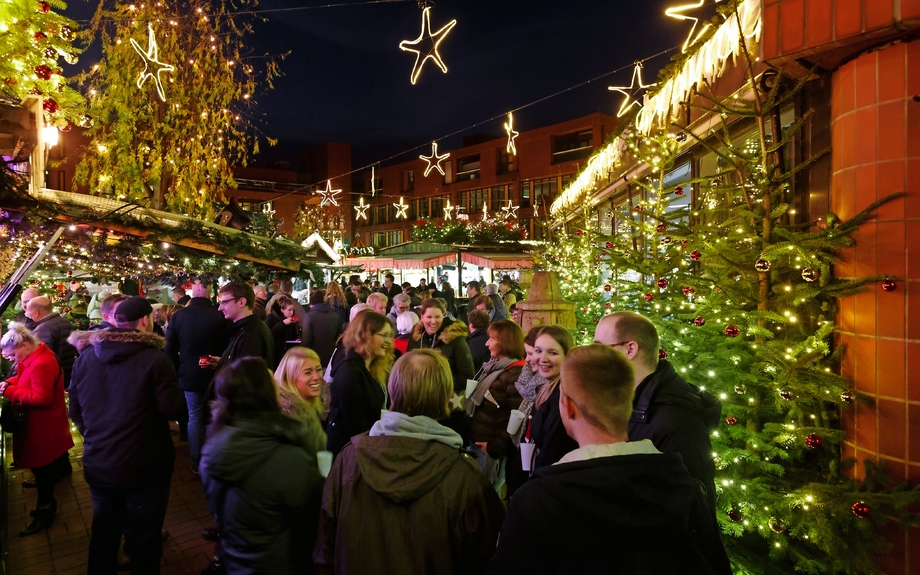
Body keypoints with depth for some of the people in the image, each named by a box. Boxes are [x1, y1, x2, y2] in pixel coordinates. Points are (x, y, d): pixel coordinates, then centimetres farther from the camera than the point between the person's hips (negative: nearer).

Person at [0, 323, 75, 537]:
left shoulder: (41, 364, -28)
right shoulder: (35, 356, 4)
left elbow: (41, 398, -29)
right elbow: (25, 378, 17)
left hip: (43, 426, -10)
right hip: (41, 422, 10)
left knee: (41, 467, 2)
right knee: (44, 465, 24)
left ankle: (45, 511, 13)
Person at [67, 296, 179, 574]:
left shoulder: (85, 356, -1)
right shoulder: (156, 359, -20)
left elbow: (75, 411, 7)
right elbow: (170, 409, -17)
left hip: (97, 464, 5)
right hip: (144, 466, -5)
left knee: (103, 534, 23)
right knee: (144, 539, 13)